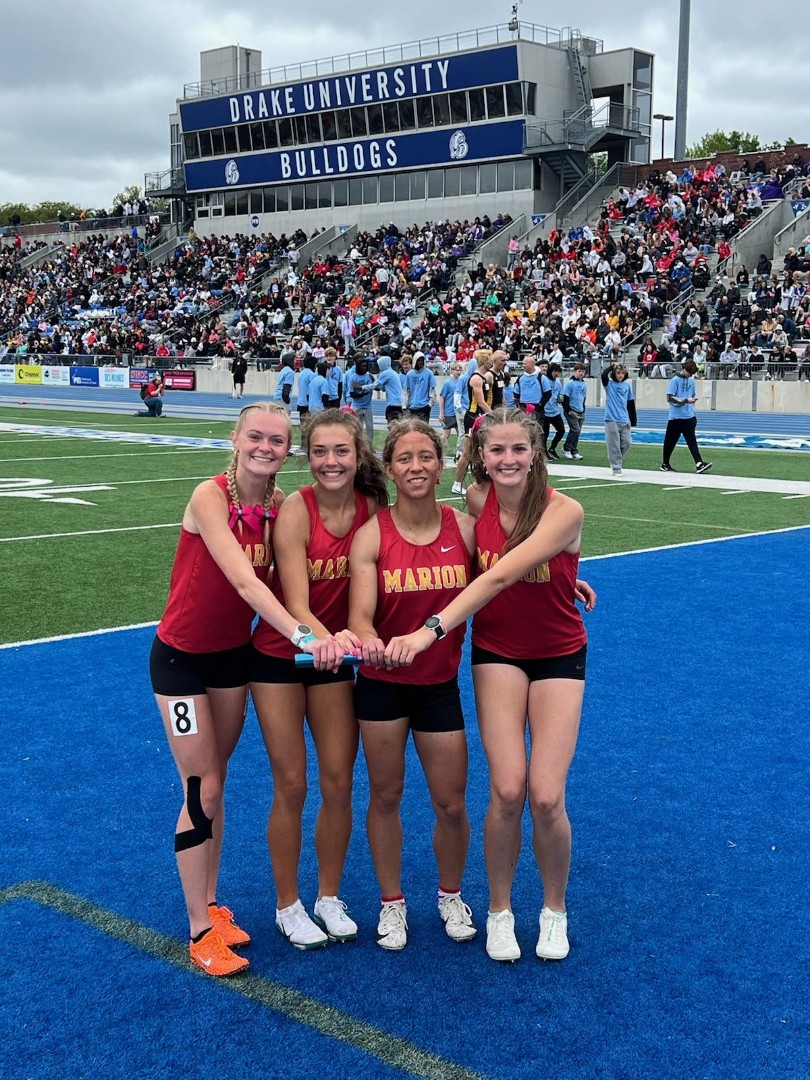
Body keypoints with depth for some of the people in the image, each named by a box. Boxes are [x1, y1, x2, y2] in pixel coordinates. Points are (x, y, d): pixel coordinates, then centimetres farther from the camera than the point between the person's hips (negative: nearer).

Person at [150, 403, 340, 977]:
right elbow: (243, 581, -36)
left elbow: (269, 579, -8)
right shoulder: (210, 497, -24)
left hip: (235, 653, 5)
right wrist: (301, 634, -49)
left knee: (215, 784, 16)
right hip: (182, 655, -5)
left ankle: (211, 903, 31)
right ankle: (200, 931, 11)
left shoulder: (281, 505, -6)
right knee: (201, 792, -2)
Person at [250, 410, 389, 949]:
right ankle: (289, 906, 20)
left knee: (339, 783, 5)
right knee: (292, 786, 2)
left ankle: (330, 898, 25)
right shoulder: (296, 509, -21)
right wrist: (327, 639, -45)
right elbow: (296, 605, -27)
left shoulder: (372, 508, -9)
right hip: (280, 656, -3)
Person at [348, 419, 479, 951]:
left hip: (440, 682, 1)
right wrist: (367, 640, -42)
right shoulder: (372, 535, -13)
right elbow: (360, 614, -21)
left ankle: (451, 896, 35)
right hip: (382, 682, -1)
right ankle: (392, 903, 33)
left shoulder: (464, 527, -7)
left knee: (451, 803, 8)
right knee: (386, 795, 12)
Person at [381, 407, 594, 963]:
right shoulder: (476, 500, -10)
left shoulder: (564, 511, -22)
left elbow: (500, 576, -36)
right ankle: (499, 910, 13)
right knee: (507, 790, -11)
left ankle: (555, 909, 18)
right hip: (497, 652, 2)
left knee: (546, 796, -10)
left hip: (559, 654, -2)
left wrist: (433, 628, -45)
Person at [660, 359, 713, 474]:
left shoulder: (691, 380, 10)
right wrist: (686, 400, -22)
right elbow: (670, 398, -15)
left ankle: (699, 464, -14)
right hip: (675, 417, -4)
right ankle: (665, 464, 19)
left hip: (689, 417, 5)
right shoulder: (675, 380, -9)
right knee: (670, 442, 6)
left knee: (692, 441, -4)